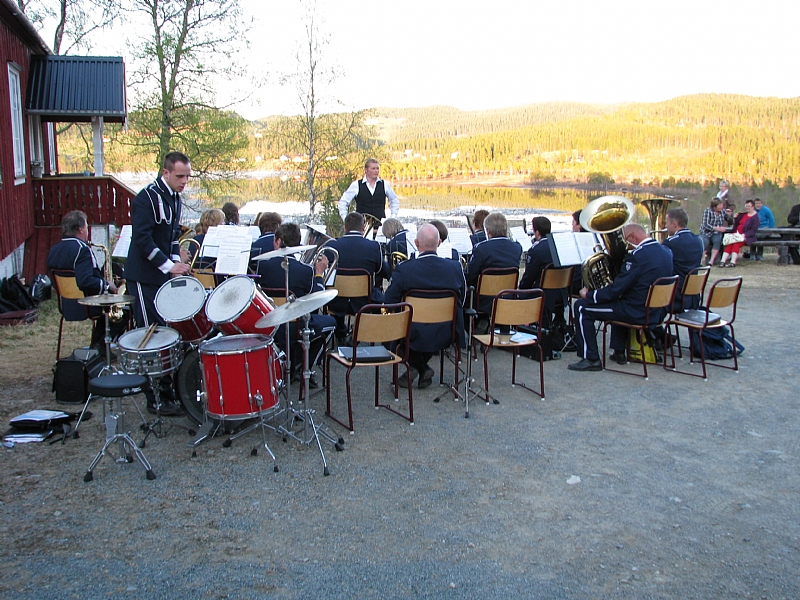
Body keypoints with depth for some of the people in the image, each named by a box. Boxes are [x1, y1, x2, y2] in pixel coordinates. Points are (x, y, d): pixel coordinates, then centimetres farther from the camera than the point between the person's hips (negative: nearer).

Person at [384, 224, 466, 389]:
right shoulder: (455, 267, -8)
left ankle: (417, 366, 21)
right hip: (447, 335, 3)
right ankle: (423, 370, 32)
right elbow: (462, 299, 5)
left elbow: (389, 302, -8)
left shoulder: (403, 269, -15)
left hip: (414, 335, -2)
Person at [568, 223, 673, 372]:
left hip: (638, 314, -9)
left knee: (581, 306, -3)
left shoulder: (637, 255, -21)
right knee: (618, 302, 38)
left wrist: (588, 295, -6)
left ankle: (591, 359, -2)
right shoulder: (666, 252, 6)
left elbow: (616, 289, -20)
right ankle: (619, 352, 33)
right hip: (657, 313, 9)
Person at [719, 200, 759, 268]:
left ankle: (733, 262, -42)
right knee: (729, 242, -25)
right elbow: (736, 224, 27)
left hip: (747, 237, -5)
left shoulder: (755, 217, 0)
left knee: (737, 242, -34)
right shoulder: (743, 214, 21)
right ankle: (723, 261, -38)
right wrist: (735, 218, 8)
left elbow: (754, 230, -8)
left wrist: (744, 235, -20)